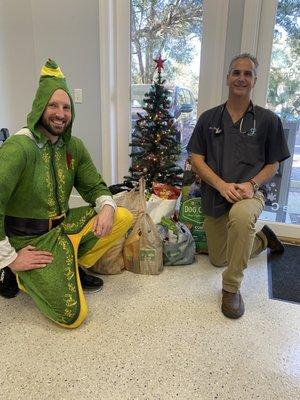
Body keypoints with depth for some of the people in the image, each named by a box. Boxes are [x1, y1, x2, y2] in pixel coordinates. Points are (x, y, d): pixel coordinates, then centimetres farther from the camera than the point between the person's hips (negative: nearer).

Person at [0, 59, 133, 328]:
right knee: (72, 315, -12)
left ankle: (69, 267, 5)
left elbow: (95, 187, 8)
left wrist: (107, 207, -16)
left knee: (123, 218, -7)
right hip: (29, 240, -6)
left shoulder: (73, 146, 1)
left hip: (64, 224, 7)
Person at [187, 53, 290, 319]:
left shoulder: (268, 120, 1)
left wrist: (251, 184, -17)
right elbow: (197, 160, -1)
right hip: (214, 197, 4)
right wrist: (222, 185, -17)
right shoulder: (209, 118, 4)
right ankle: (262, 239, 41)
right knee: (218, 260, 13)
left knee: (240, 216, -42)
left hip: (249, 194, -3)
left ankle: (232, 287, -21)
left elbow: (273, 164, 4)